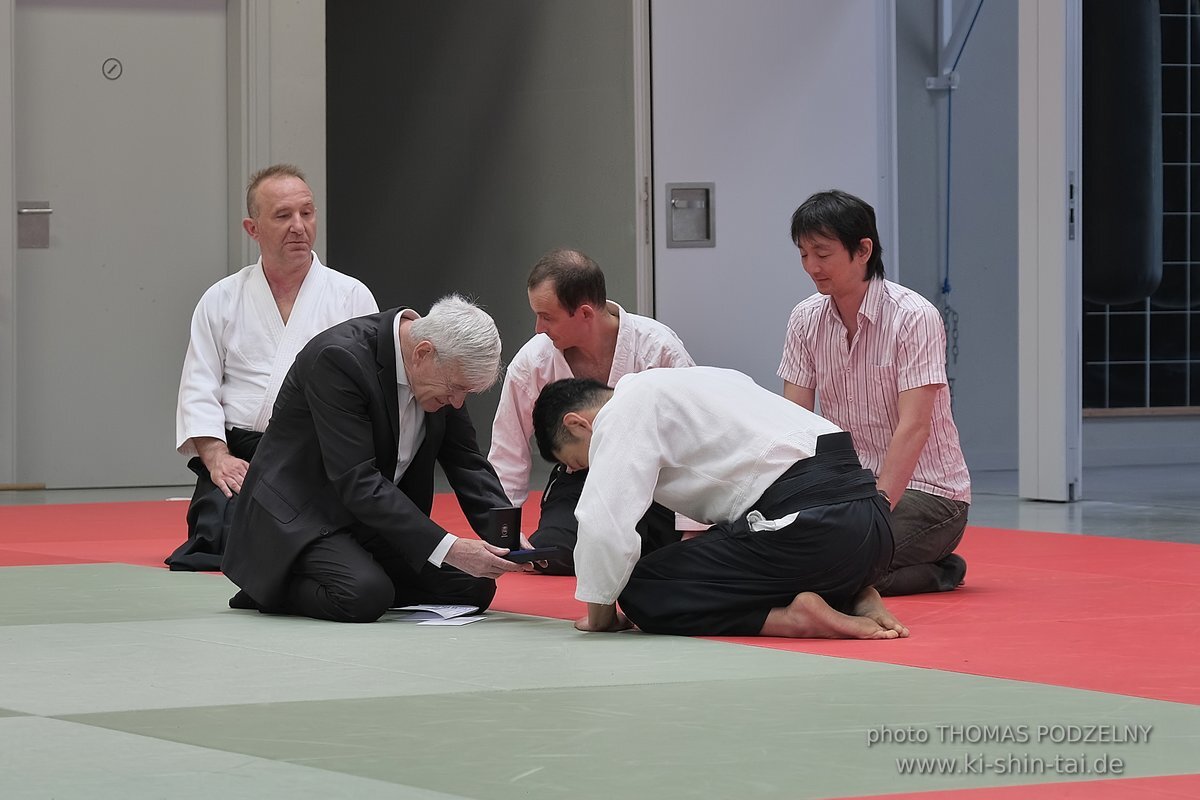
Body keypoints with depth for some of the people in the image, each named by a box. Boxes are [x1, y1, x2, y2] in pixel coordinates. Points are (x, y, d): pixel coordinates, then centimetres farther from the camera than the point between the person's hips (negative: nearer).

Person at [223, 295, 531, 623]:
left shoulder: (442, 369, -4)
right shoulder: (339, 358, -28)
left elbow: (466, 461, 5)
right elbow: (357, 483, -31)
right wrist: (448, 549, -34)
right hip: (299, 518, -8)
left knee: (475, 586, -4)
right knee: (365, 598, -33)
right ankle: (274, 588, -2)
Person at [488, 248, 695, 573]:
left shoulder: (658, 347, -17)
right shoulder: (532, 361, -9)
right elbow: (507, 457, 4)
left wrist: (691, 531, -13)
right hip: (578, 483, 1)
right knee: (548, 556, -25)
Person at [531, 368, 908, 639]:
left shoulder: (624, 410, 1)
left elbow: (603, 523, -10)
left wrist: (600, 613, 6)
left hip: (809, 527, -9)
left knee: (643, 593, -1)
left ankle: (792, 617, -12)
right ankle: (855, 599, 10)